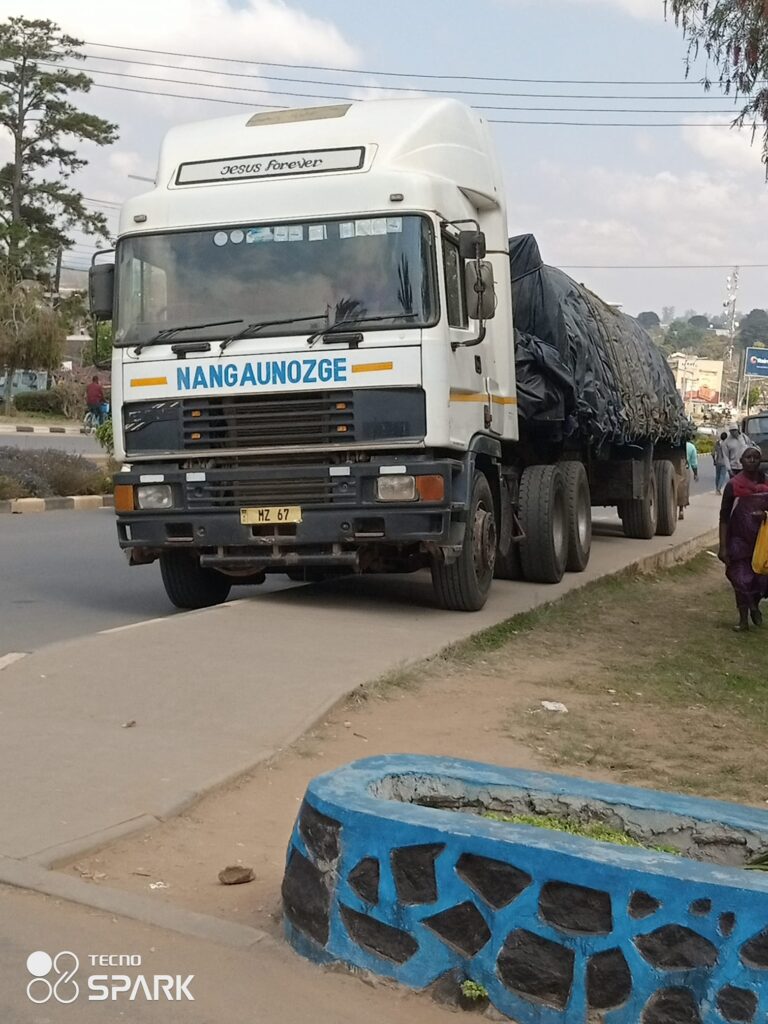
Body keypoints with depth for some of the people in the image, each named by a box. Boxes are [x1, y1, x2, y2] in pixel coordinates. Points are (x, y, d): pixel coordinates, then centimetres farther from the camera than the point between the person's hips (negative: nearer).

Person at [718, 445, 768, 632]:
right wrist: (723, 547, -11)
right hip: (739, 539, -2)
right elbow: (724, 517, -8)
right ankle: (743, 619, 22)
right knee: (741, 580, 4)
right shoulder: (734, 485, -9)